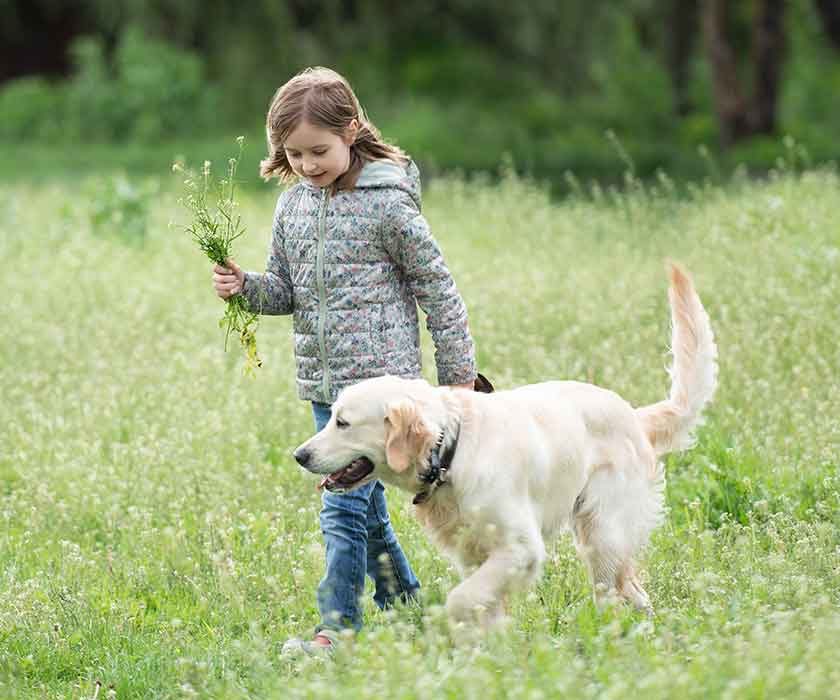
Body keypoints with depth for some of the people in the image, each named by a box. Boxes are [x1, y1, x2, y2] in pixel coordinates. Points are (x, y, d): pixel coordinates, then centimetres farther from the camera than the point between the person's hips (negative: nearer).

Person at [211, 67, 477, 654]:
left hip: (379, 376, -7)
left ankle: (338, 628, -14)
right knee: (365, 507, 16)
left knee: (345, 505, -15)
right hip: (323, 381, 7)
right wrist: (246, 287, -5)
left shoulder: (387, 203, -11)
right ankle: (404, 603, 31)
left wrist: (458, 375, -2)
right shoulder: (293, 205, 8)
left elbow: (438, 290, -5)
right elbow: (286, 290, 17)